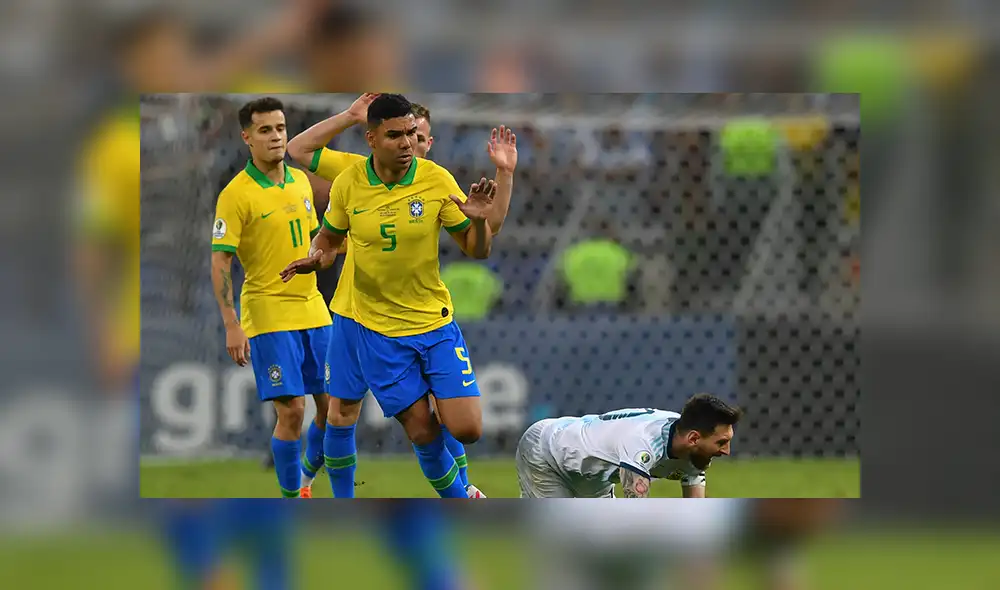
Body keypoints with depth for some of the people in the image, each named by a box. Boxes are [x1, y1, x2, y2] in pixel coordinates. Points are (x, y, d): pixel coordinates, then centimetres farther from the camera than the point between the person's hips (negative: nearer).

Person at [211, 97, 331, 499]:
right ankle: (290, 496, 2)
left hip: (313, 311, 6)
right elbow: (220, 261, -13)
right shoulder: (236, 194, -12)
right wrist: (232, 326, -19)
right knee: (291, 409, -11)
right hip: (268, 314, -6)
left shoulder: (300, 181, 8)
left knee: (331, 404, 6)